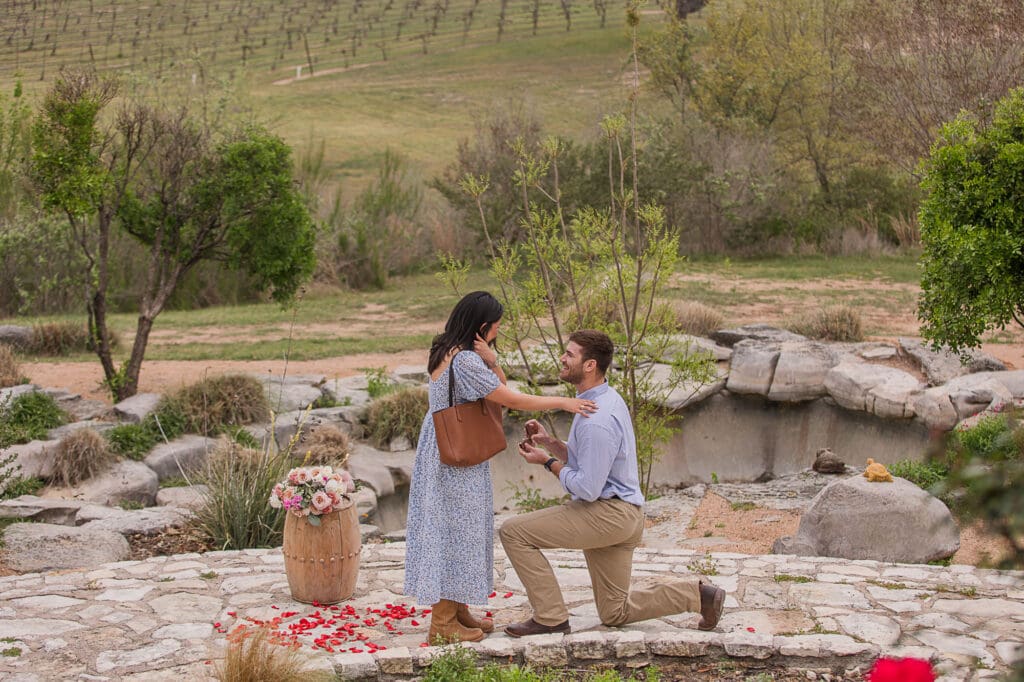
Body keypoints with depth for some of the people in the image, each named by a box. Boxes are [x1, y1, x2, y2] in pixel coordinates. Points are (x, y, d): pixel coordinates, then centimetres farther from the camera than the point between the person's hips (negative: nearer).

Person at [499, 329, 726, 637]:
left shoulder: (597, 420, -23)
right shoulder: (606, 399, 10)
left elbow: (587, 489, -23)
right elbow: (586, 461, 19)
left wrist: (548, 462, -10)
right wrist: (548, 442, 4)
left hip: (606, 515, -10)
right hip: (619, 517, 10)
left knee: (514, 532, -10)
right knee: (615, 614, 16)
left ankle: (550, 616, -4)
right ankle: (699, 594, 10)